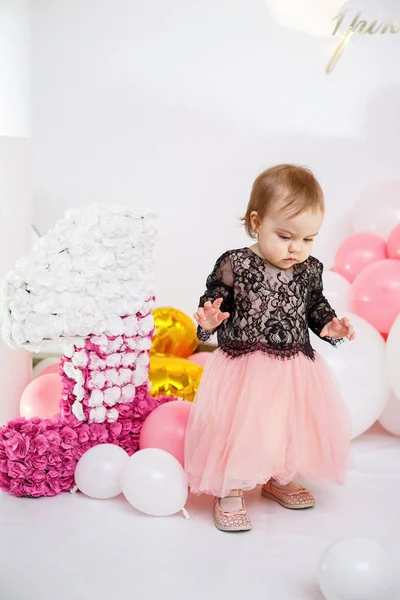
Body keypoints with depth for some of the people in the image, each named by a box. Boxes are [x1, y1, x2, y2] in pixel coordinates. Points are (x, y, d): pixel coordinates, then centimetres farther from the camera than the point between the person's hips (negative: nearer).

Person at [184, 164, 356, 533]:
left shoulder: (310, 271, 0)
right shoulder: (234, 265, -13)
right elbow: (214, 302, -7)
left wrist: (330, 326, -6)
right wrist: (209, 321, -28)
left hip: (295, 369, 5)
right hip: (243, 369, -4)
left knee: (298, 426, 15)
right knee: (237, 428, -2)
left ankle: (279, 479, 41)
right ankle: (229, 492, 20)